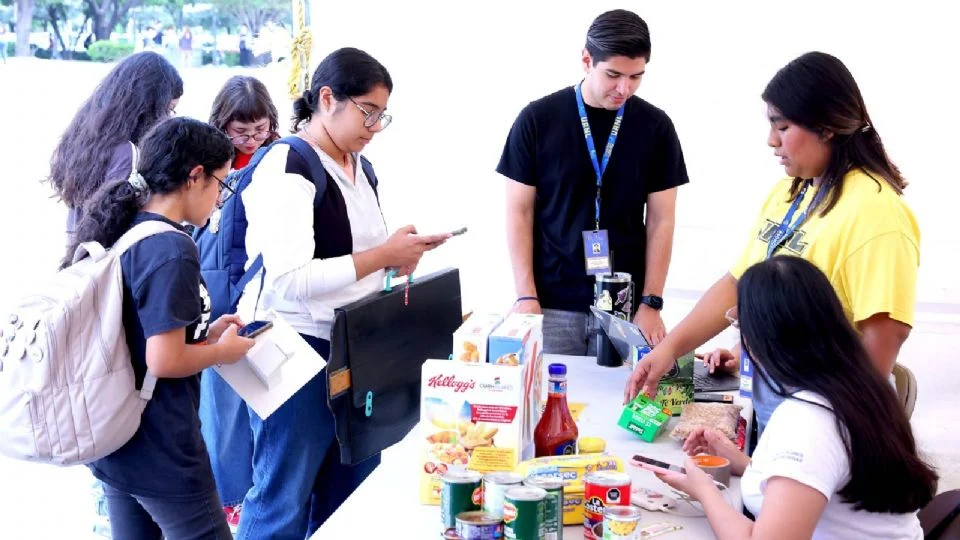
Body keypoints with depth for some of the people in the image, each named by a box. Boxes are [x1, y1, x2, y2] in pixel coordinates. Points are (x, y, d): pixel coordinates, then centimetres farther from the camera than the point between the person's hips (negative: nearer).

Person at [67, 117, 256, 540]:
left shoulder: (119, 232, 5)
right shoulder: (173, 250, -21)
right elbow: (163, 361, -24)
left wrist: (202, 332, 10)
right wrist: (224, 350, -8)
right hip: (160, 452, -8)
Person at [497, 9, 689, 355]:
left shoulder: (655, 126, 1)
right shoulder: (538, 119, -3)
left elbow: (660, 220, 3)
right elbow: (520, 212, 0)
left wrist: (651, 302, -3)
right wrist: (526, 295, -7)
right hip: (553, 303, -1)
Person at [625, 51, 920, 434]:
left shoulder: (874, 211, -20)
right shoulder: (785, 193, 7)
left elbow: (885, 333, -23)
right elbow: (738, 283, 8)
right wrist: (671, 346, -2)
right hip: (762, 404, 7)